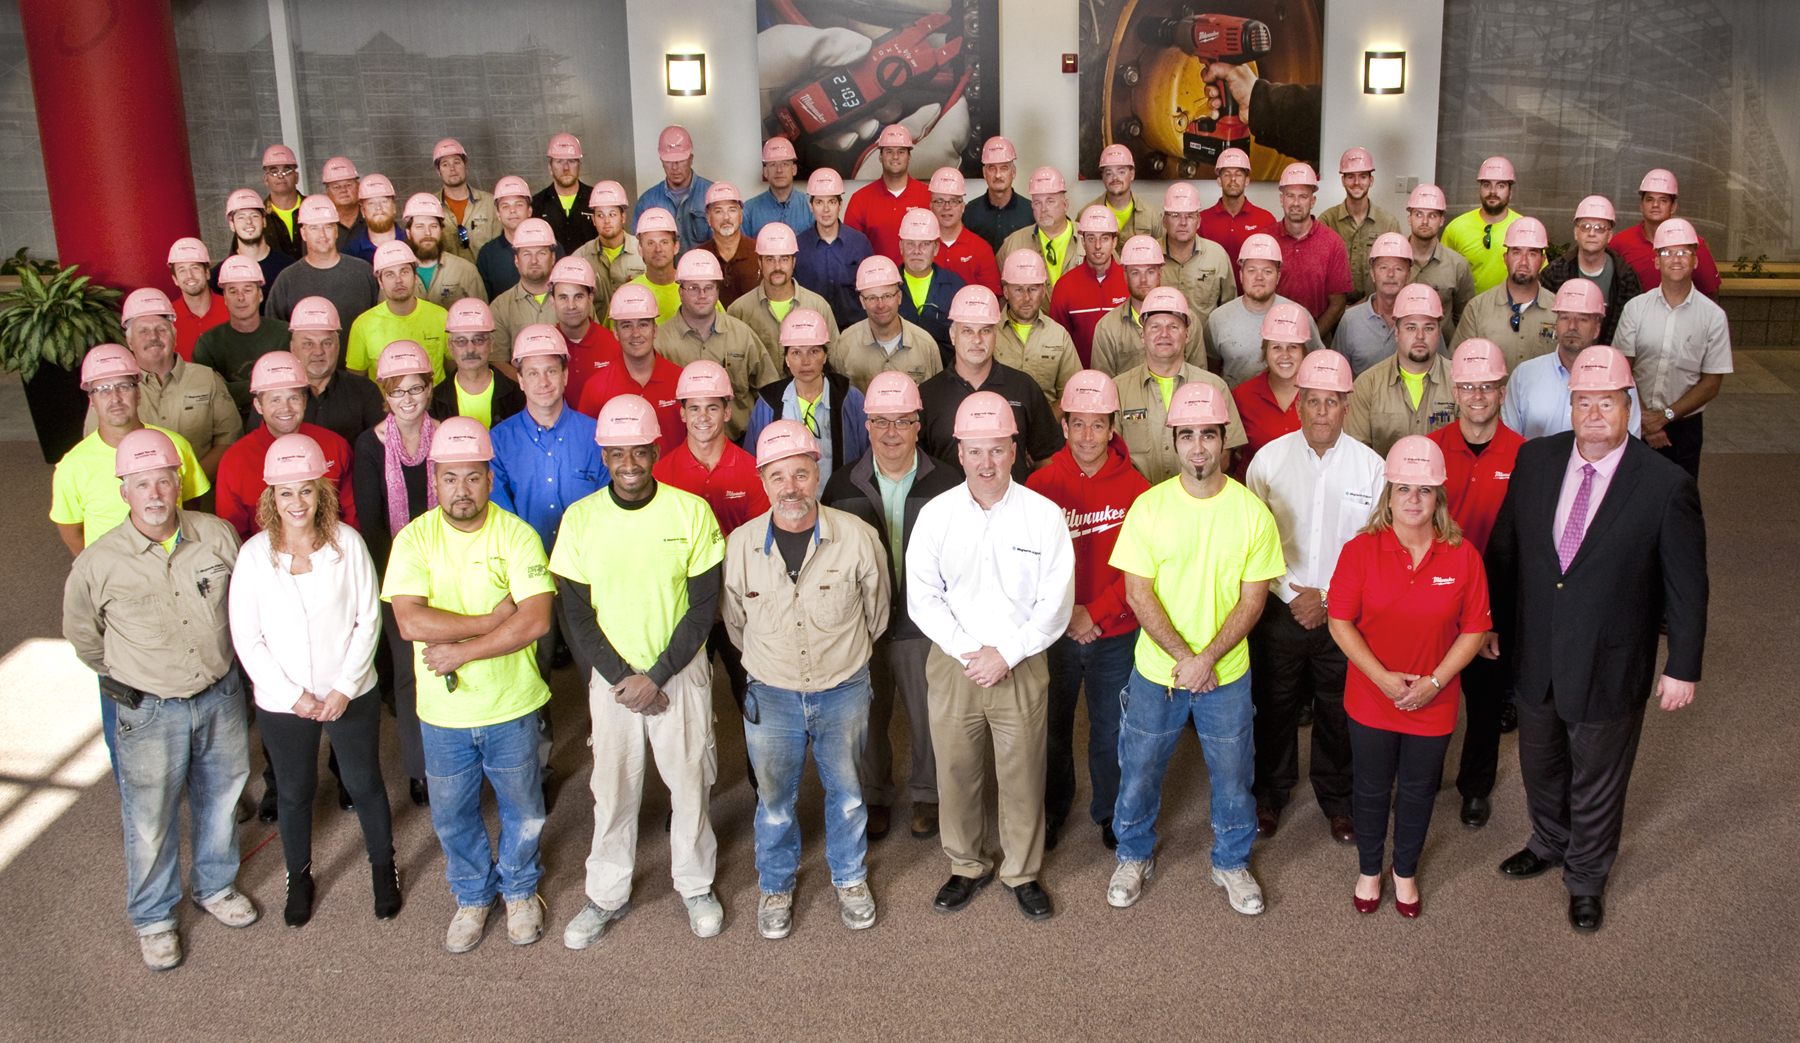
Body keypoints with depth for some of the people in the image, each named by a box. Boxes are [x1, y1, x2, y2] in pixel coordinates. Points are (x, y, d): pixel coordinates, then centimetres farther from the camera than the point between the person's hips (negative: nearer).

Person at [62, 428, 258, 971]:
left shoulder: (217, 536, -10)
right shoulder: (98, 563, -16)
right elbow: (82, 634, 3)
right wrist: (121, 676, 11)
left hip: (220, 695, 3)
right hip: (149, 710, -3)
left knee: (220, 799, 20)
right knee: (150, 819, 9)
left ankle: (215, 885, 46)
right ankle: (153, 917, 33)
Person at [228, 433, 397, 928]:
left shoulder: (347, 542, -11)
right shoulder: (254, 554, -11)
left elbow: (368, 618, -6)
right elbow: (246, 638, -6)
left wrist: (345, 687, -11)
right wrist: (292, 695, -11)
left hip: (350, 695, 0)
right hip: (281, 702, 1)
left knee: (365, 783, 15)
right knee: (294, 792, 17)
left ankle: (383, 867, 38)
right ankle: (299, 876, 40)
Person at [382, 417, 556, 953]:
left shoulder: (517, 535, -13)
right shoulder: (414, 539, -10)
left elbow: (536, 621, -24)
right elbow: (411, 622, -22)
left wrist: (460, 650, -24)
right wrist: (492, 620, -24)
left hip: (511, 706, -1)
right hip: (443, 710, 1)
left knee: (523, 810, 16)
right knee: (452, 815, 18)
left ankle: (520, 889, 43)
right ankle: (473, 895, 43)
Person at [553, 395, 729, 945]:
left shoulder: (692, 511, -9)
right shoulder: (580, 518, -5)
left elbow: (704, 606, -7)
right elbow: (577, 615, -1)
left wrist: (656, 677, -12)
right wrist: (620, 677, -10)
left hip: (681, 672, -1)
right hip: (611, 674, 1)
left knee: (690, 784, 10)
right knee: (612, 790, 10)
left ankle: (696, 885, 31)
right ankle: (607, 894, 29)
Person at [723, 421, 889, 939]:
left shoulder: (856, 536, -16)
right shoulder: (741, 544, -13)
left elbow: (876, 608, 4)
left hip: (843, 691, 0)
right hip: (771, 695, 0)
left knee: (846, 792, 17)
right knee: (775, 799, 16)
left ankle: (850, 878, 41)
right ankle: (776, 886, 39)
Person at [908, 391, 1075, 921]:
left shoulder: (1043, 515, -6)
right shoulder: (936, 514, -1)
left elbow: (1055, 605, -6)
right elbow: (922, 596, -1)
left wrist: (1005, 654, -13)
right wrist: (967, 652, -11)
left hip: (1021, 667, -1)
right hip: (952, 664, 1)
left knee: (1023, 776, 7)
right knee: (956, 772, 11)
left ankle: (1022, 873, 27)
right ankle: (966, 867, 32)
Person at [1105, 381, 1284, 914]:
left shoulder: (1252, 512, -8)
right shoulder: (1149, 507, -8)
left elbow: (1252, 600, -7)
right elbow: (1138, 593, -9)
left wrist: (1206, 660, -17)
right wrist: (1183, 657, -17)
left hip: (1227, 674, 0)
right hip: (1156, 670, 0)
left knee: (1232, 775, 14)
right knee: (1139, 769, 13)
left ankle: (1232, 862, 38)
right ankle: (1134, 855, 38)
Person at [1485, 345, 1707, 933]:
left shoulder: (1666, 486, -18)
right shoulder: (1536, 459, -7)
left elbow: (1687, 587, -9)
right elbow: (1504, 548, 4)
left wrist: (1683, 667, -6)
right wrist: (1493, 622, 8)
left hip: (1610, 669, -3)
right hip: (1535, 658, 4)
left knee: (1598, 781, 17)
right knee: (1540, 767, 25)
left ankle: (1586, 878, 41)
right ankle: (1549, 844, 53)